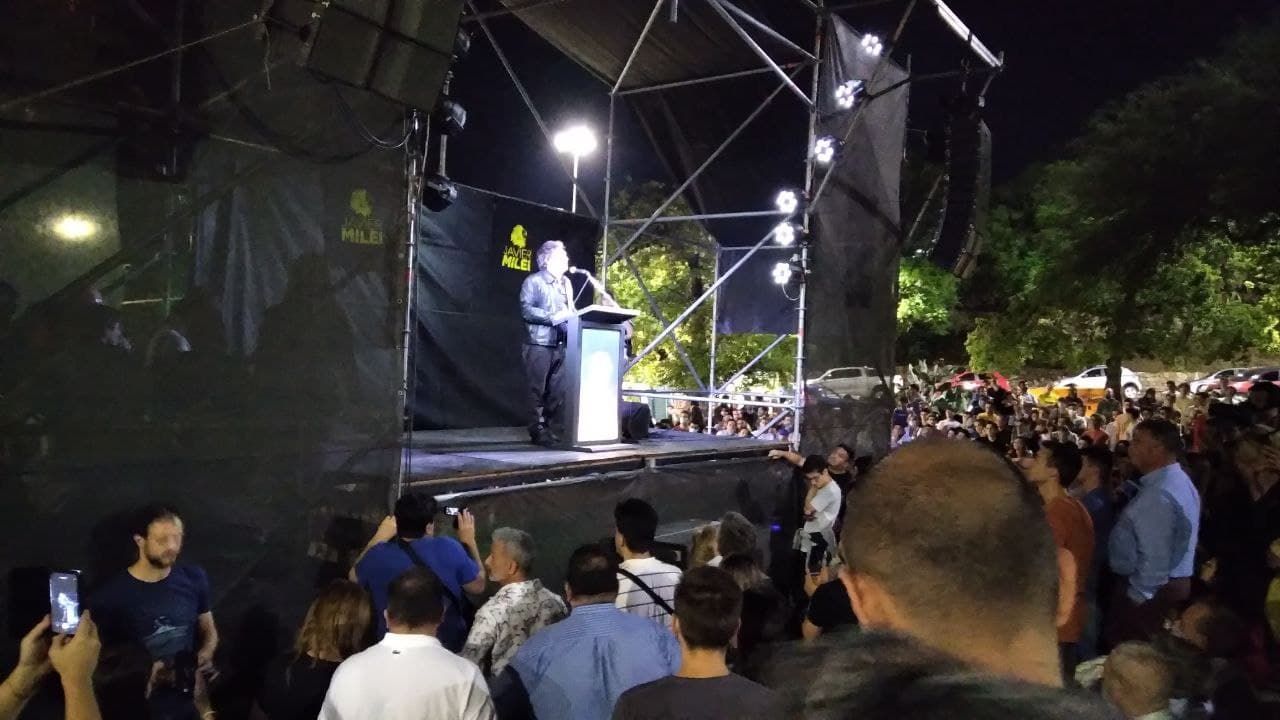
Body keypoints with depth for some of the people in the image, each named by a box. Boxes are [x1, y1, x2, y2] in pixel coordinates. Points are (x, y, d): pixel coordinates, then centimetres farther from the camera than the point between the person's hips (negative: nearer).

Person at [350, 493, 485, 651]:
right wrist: (469, 541, 9)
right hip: (447, 647, -1)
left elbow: (353, 578, 9)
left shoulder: (377, 555, -14)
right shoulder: (449, 548, -16)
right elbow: (478, 586, 0)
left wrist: (379, 537, 14)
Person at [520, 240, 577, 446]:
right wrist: (553, 318, -17)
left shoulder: (566, 283, 20)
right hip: (539, 343, -6)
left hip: (561, 344, 6)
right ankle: (539, 432, 5)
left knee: (559, 390, 3)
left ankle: (556, 431, 10)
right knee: (538, 390, -1)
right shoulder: (533, 281, -1)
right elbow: (526, 310, -11)